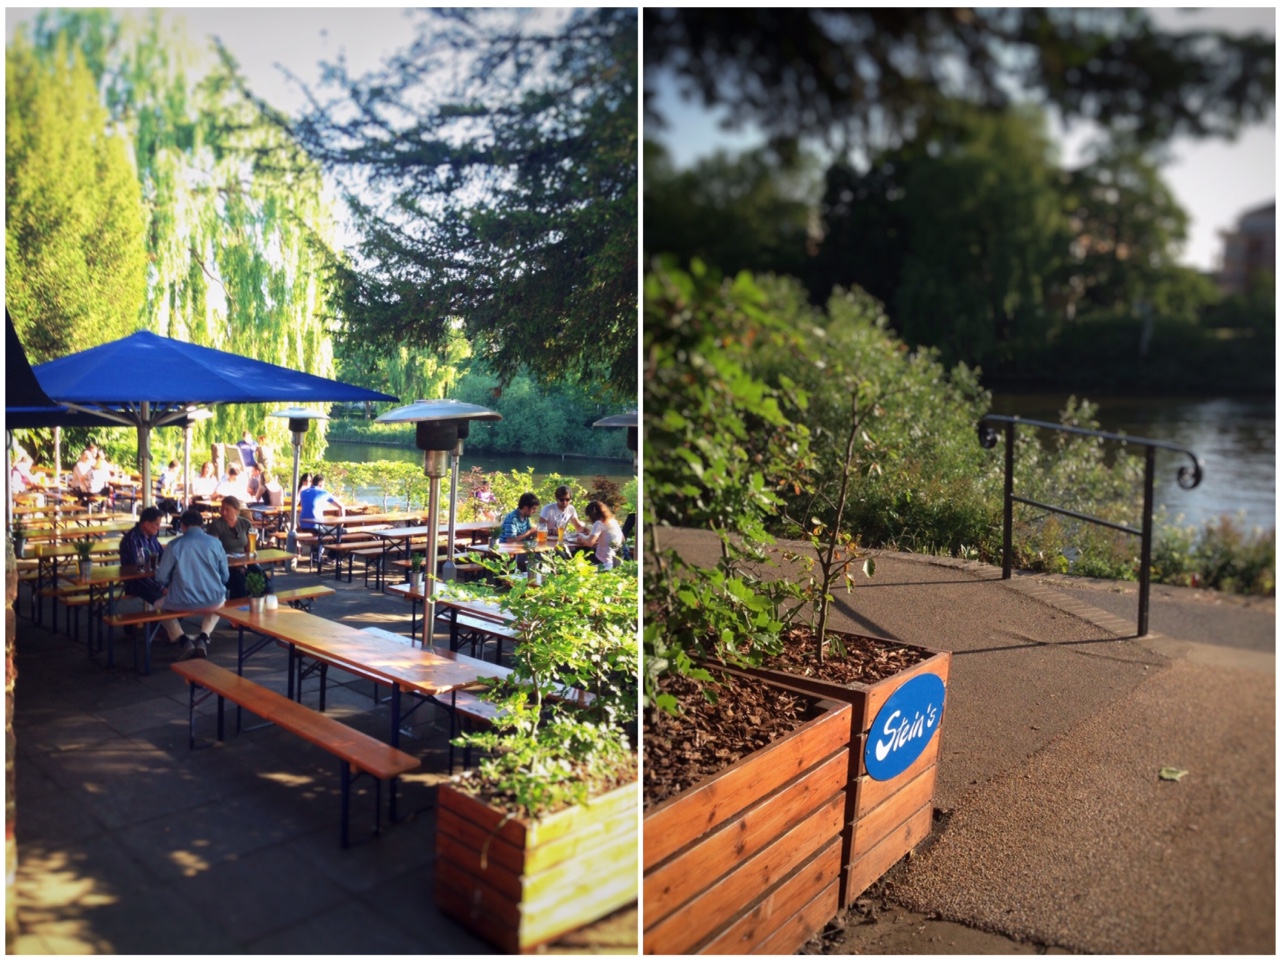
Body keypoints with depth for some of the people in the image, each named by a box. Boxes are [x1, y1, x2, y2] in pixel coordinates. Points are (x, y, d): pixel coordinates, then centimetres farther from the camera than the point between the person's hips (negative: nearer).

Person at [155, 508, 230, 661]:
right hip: (213, 600, 2)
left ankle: (184, 640, 8)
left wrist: (169, 587, 23)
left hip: (182, 601, -2)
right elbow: (225, 576, 6)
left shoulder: (175, 545, -6)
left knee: (159, 605, 32)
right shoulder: (215, 543, -1)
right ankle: (203, 638, 13)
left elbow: (161, 577, -1)